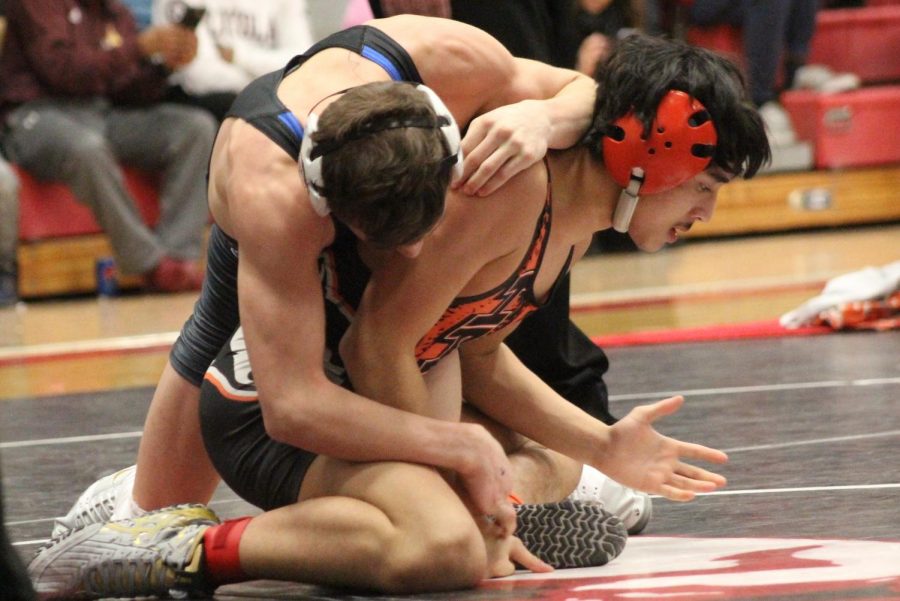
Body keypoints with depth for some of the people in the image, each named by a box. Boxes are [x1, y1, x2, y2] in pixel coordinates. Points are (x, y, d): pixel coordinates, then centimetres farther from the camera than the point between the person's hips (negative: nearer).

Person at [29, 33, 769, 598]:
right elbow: (377, 345, -24)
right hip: (268, 403, -10)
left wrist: (604, 447, 7)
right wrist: (456, 479, -17)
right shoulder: (512, 187, -24)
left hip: (354, 391, 10)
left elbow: (477, 354, 15)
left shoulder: (578, 214, 6)